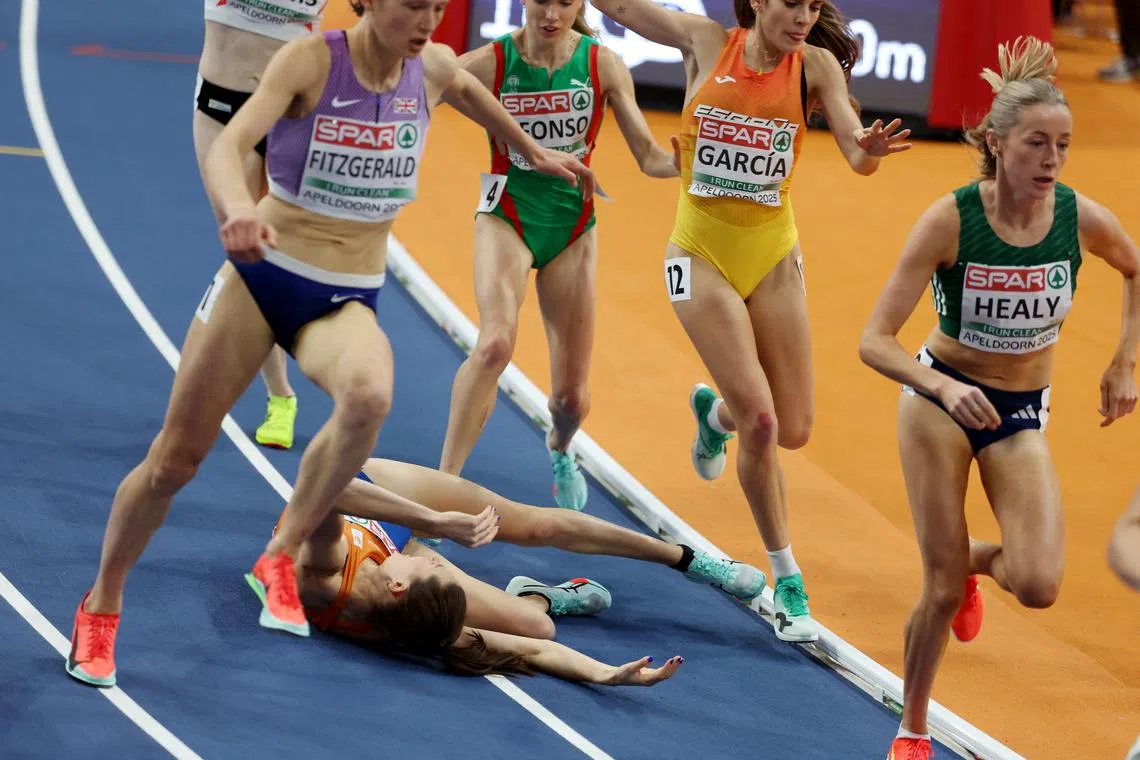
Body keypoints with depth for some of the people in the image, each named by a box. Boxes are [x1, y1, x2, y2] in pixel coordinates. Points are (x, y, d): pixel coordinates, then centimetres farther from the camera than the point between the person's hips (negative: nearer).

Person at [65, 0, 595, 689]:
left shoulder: (433, 69, -2)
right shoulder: (311, 60, -15)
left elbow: (468, 89, 24)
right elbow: (229, 145, -29)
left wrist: (534, 152, 36)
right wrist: (239, 207, -50)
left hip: (346, 301, 2)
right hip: (262, 273, -2)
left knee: (370, 396, -35)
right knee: (175, 460, 2)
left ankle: (282, 558, -18)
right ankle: (101, 607, 26)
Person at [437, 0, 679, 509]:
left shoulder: (602, 64, -8)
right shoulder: (489, 63, -13)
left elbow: (649, 157, -5)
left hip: (572, 226, 2)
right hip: (506, 218, -2)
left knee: (572, 398, 7)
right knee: (495, 343, -31)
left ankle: (559, 450, 44)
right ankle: (444, 483, -26)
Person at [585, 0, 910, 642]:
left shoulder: (815, 64, -4)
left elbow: (858, 156, -15)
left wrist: (870, 150, -37)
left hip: (773, 256, 2)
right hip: (703, 252, -2)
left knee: (794, 430, 3)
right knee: (760, 422, -12)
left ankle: (715, 413, 40)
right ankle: (787, 583, 4)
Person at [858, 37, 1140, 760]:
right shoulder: (950, 219, -23)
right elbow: (876, 341, -24)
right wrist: (942, 387, -40)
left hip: (1023, 415, 2)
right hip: (941, 399, -2)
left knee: (1038, 585, -17)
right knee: (942, 589, -4)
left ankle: (975, 560, 21)